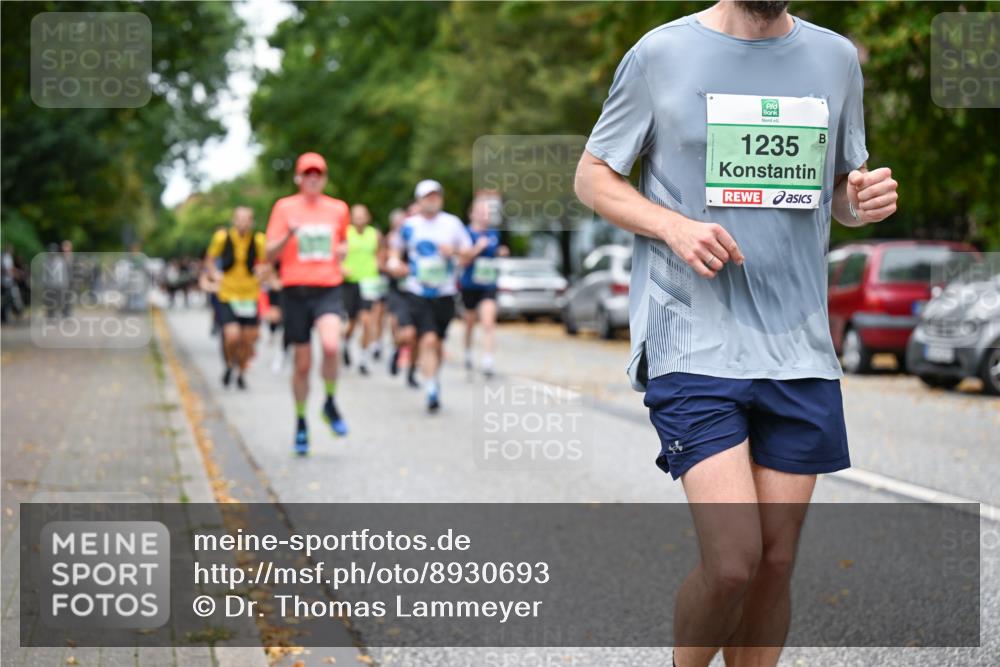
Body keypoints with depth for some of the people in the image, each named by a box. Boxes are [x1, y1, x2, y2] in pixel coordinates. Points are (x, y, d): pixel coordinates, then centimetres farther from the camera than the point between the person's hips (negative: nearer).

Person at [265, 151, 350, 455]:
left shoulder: (338, 209, 9)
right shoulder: (285, 207, 3)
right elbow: (270, 254, -2)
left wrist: (341, 251, 9)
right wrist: (289, 234, -18)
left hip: (328, 289, 1)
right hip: (295, 291, 0)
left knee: (331, 346, -26)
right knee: (302, 363, 4)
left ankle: (330, 404, -2)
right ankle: (301, 423, 24)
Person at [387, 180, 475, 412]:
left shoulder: (453, 223, 3)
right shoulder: (409, 225, 3)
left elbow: (468, 255, 7)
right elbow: (396, 248, 19)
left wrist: (454, 251, -14)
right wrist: (394, 261, -2)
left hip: (444, 294, 2)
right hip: (417, 292, -2)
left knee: (437, 343, 10)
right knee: (428, 339, -16)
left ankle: (433, 377, 36)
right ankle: (432, 390, -15)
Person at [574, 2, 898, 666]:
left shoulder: (837, 58, 10)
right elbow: (593, 176, 5)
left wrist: (865, 198, -3)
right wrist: (675, 226, -13)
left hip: (800, 345, 4)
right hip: (694, 342, -4)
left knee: (777, 562, 6)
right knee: (733, 562, -13)